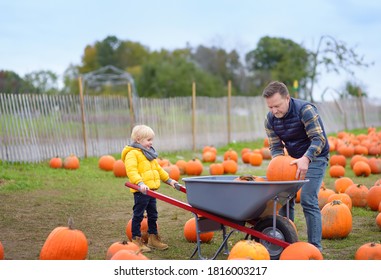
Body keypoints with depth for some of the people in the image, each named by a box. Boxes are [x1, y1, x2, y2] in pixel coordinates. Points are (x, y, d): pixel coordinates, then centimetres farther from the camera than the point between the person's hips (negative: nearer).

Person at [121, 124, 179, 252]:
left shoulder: (149, 153, 19)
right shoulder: (132, 154, -12)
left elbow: (158, 169, 28)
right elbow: (131, 170, -24)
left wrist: (168, 180, 27)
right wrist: (140, 183, -35)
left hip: (151, 190, 9)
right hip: (141, 191, -9)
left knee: (153, 215, 15)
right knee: (138, 215, 0)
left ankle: (153, 238, 26)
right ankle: (136, 240, 8)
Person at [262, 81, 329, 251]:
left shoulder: (305, 110, -25)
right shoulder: (270, 119, -8)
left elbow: (319, 139, -28)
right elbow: (275, 147, -5)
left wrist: (305, 159, -45)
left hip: (315, 157, -6)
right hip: (294, 159, 6)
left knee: (308, 200, -17)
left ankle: (315, 247, -11)